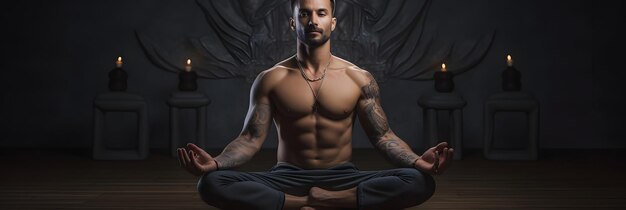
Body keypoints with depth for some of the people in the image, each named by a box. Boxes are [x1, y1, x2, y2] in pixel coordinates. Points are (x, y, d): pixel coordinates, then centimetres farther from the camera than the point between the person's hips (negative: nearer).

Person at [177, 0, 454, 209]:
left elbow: (382, 136, 4)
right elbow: (251, 138, -1)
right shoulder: (270, 80, 3)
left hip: (341, 178, 0)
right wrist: (215, 163, -23)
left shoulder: (359, 79, 4)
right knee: (212, 184, -29)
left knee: (419, 182, -28)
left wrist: (417, 161, -18)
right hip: (288, 178, 0)